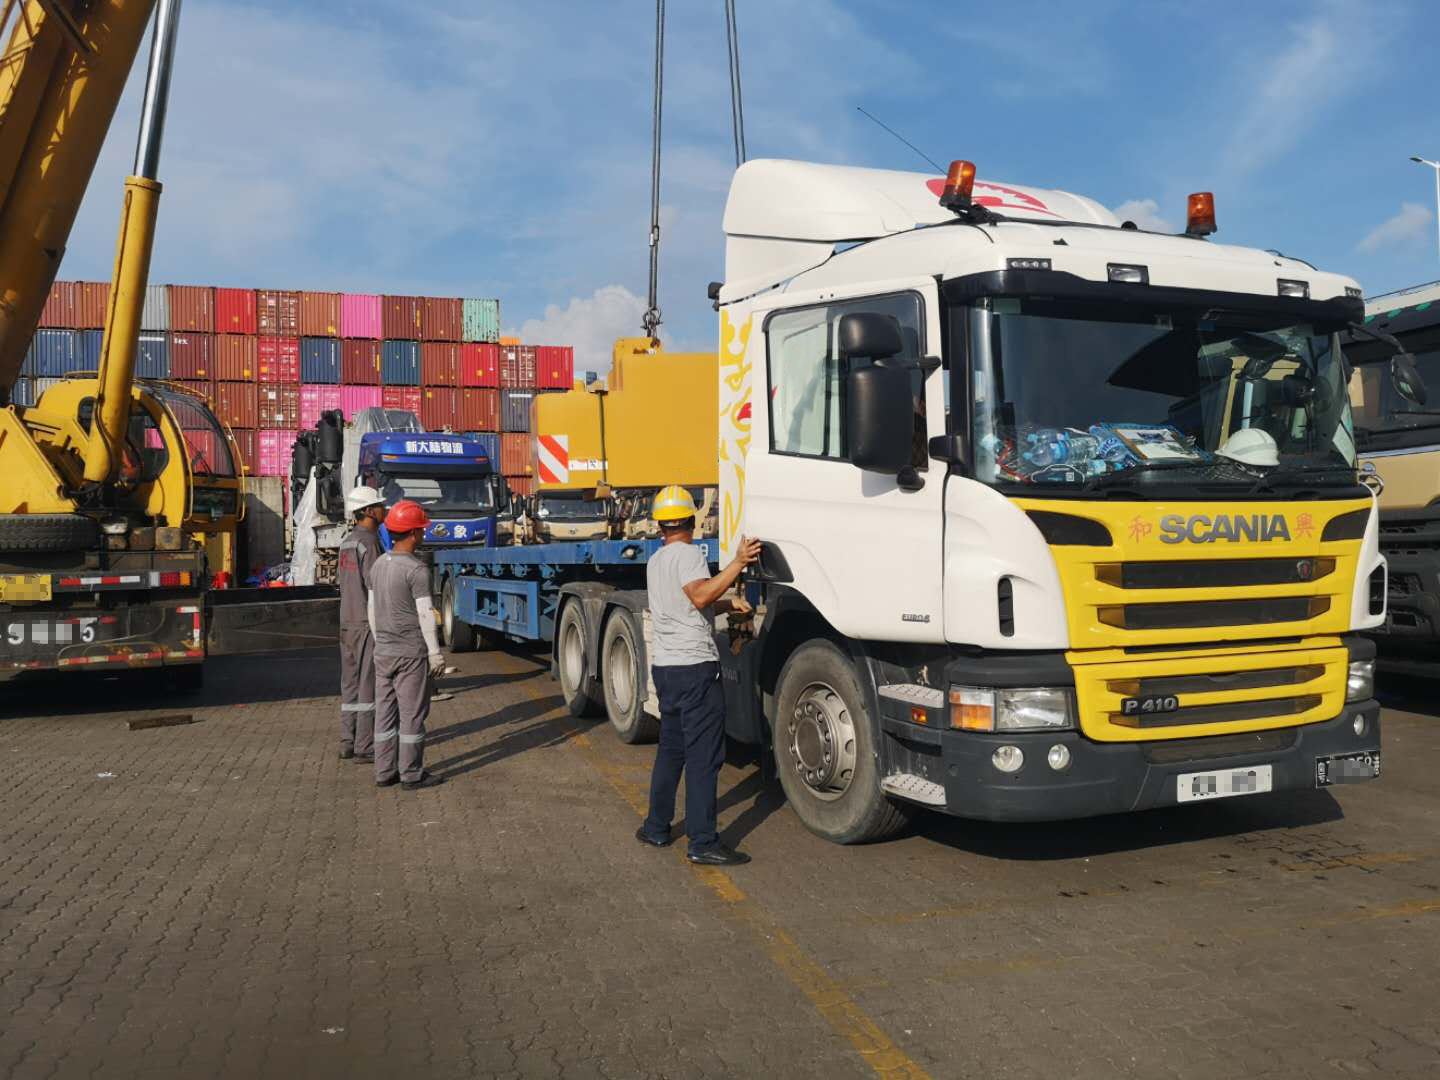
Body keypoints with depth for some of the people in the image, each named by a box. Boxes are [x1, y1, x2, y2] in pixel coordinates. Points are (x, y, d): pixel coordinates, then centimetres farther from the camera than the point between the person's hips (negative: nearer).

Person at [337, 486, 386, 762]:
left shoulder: (347, 542, 14)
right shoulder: (369, 543, -16)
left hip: (348, 623, 9)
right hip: (369, 623, -9)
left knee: (352, 684, 12)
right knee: (370, 685, -4)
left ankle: (348, 743, 16)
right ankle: (365, 747, -1)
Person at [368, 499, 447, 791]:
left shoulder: (379, 564, 7)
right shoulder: (416, 569, -16)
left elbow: (372, 609, 13)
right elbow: (425, 613, -17)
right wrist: (435, 652, -12)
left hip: (383, 652, 7)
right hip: (411, 652, -7)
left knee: (385, 712, 10)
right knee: (412, 713, -1)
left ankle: (384, 772, 15)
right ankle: (411, 774, 4)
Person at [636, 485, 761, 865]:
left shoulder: (655, 561, 19)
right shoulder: (688, 553, -8)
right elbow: (700, 595, -25)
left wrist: (729, 604, 9)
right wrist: (739, 563, -29)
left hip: (664, 666, 9)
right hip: (695, 667, -9)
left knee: (670, 750, 19)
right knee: (703, 758, -7)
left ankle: (656, 828, 25)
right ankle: (703, 844, -6)